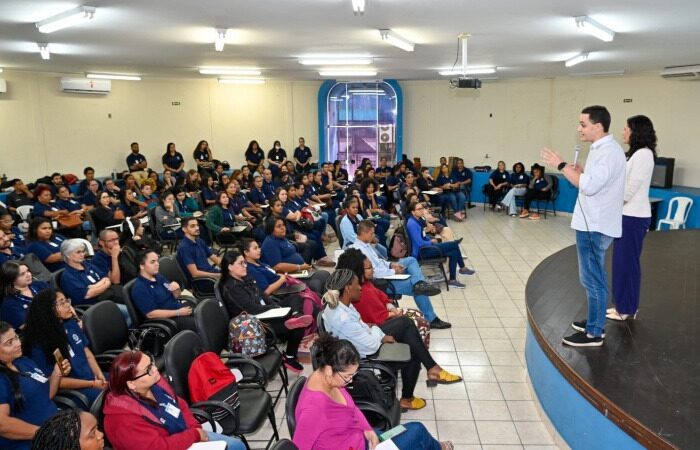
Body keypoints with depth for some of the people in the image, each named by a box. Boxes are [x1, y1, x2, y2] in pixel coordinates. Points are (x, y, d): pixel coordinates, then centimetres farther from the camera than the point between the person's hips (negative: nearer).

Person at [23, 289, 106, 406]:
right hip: (71, 390, -7)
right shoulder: (39, 344, -14)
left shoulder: (71, 324, 6)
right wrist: (92, 384, -13)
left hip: (93, 377, 7)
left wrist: (100, 376, -4)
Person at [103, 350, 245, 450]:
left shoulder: (154, 383, -6)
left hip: (186, 436, 8)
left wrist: (196, 428, -7)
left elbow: (180, 405, 7)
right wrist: (194, 434, -20)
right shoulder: (124, 418, -30)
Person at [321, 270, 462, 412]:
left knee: (404, 322, 4)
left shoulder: (338, 304, -8)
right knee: (412, 355, 1)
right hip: (364, 358, -9)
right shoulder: (343, 320, -35)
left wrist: (380, 336, -1)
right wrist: (379, 334, -9)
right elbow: (371, 347, -27)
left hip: (363, 342, 9)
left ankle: (432, 368, 10)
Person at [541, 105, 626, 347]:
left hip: (594, 226, -11)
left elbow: (589, 186, -27)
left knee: (592, 279, -4)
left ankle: (594, 333, 5)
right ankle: (595, 322, 31)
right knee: (594, 277, 19)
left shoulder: (609, 152, -18)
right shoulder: (602, 149, 14)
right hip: (592, 223, 11)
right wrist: (579, 171, 2)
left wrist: (561, 165, -20)